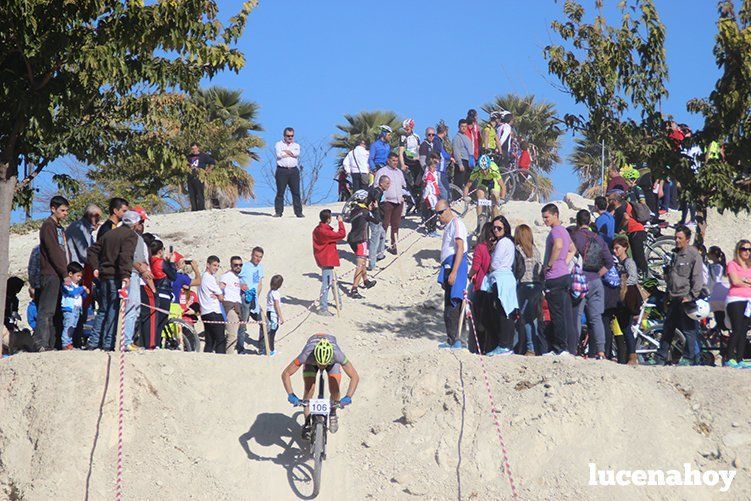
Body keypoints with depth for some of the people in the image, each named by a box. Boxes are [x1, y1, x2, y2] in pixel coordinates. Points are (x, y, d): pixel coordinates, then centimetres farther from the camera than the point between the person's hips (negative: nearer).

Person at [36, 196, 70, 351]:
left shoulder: (59, 227, 23)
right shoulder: (48, 226, -6)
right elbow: (54, 252, -14)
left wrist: (68, 271, 11)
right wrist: (65, 274, -16)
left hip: (60, 274, 9)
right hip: (51, 274, -9)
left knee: (58, 310, 6)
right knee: (47, 310, -13)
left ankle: (53, 343, 7)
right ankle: (42, 344, -17)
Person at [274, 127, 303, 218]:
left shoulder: (296, 145, 16)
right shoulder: (279, 144, 9)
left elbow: (296, 153, -7)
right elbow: (279, 154, -11)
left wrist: (285, 151, -4)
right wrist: (291, 153, -3)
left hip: (294, 170, 2)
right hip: (282, 170, -2)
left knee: (296, 192, 0)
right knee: (280, 192, -2)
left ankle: (298, 212, 1)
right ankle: (278, 212, 3)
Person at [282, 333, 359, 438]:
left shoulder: (337, 354, -44)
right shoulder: (307, 355, -44)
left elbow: (355, 377, -36)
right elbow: (285, 374, -36)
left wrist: (348, 397, -48)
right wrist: (291, 395, -47)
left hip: (332, 359, 0)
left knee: (335, 391, -13)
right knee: (309, 390, -13)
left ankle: (333, 414, 17)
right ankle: (307, 423, 6)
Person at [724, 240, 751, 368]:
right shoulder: (732, 264, 3)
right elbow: (735, 281, -9)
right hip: (735, 300, -5)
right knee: (737, 330, -14)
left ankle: (740, 360, 0)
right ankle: (729, 359, -12)